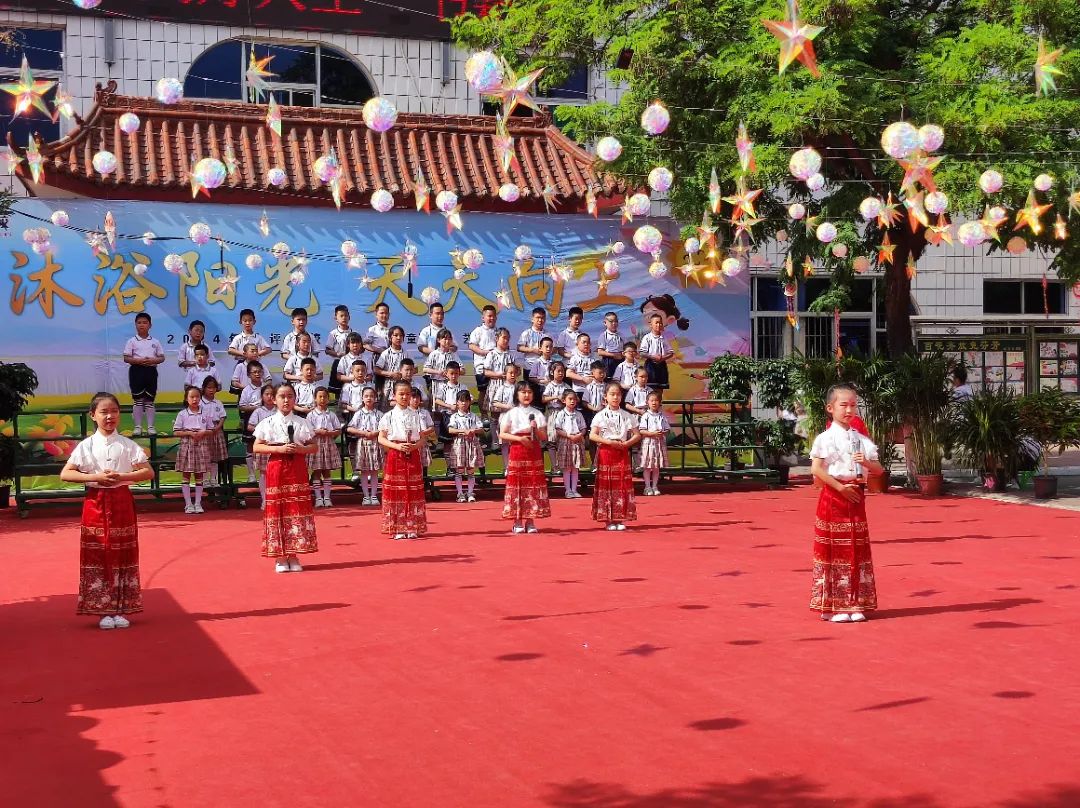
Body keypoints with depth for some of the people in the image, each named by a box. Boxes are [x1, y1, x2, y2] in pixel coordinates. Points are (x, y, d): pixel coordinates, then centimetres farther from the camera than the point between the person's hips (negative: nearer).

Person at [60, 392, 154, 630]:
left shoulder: (128, 445, 1)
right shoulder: (86, 446, 0)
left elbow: (149, 472, -3)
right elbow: (65, 474, -5)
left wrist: (122, 477, -17)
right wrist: (95, 477, -17)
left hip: (122, 503, 1)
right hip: (95, 503, 0)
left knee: (123, 556, 4)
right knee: (98, 556, 0)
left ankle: (121, 610, 12)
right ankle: (104, 611, 8)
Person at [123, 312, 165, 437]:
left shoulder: (155, 342, 9)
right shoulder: (132, 341, 2)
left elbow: (162, 357, 9)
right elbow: (126, 358, -2)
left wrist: (153, 360, -12)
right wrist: (139, 361, -18)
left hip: (151, 370, 2)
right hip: (136, 370, -2)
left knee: (149, 400, 4)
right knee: (138, 400, -1)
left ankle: (150, 426, 7)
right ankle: (138, 427, 2)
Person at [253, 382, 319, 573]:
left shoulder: (302, 423, 5)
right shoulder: (267, 423, 2)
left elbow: (314, 447, 7)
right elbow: (257, 447, -1)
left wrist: (300, 449, -14)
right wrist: (279, 449, -14)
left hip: (297, 470, 1)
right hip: (276, 469, -1)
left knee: (298, 510, 0)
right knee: (276, 510, -2)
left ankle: (293, 555, 8)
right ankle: (279, 557, 5)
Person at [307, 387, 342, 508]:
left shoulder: (331, 414, 8)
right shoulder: (311, 415, 1)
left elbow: (339, 430, 5)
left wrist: (330, 433, -12)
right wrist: (318, 432, -17)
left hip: (329, 444, 2)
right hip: (316, 444, -2)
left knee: (326, 472, 6)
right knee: (316, 472, 0)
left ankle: (327, 497, 8)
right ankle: (318, 498, 3)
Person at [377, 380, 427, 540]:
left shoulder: (416, 415, 5)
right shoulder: (388, 416, 0)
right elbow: (381, 438, 0)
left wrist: (415, 446, -14)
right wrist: (397, 446, -15)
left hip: (413, 456, 2)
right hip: (395, 456, -2)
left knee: (414, 492, 3)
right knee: (396, 492, -1)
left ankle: (412, 528, 9)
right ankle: (398, 529, 4)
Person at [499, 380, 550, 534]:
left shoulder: (537, 414, 7)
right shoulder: (511, 414, 2)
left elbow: (544, 437, 6)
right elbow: (502, 435, -3)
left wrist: (536, 429, -14)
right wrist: (519, 438, -14)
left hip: (534, 454, 2)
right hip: (517, 453, -2)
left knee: (533, 486, 0)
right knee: (517, 485, -4)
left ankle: (530, 521, 6)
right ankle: (517, 522, 3)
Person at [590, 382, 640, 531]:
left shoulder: (627, 416, 5)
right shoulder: (600, 415, -1)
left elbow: (637, 435, 6)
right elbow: (592, 435, -8)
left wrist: (626, 443, -11)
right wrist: (609, 442, -18)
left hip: (622, 453, 2)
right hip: (605, 452, -2)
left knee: (622, 486, 1)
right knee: (606, 485, -2)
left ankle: (621, 519, 6)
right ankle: (609, 520, 3)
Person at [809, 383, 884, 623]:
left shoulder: (862, 439, 9)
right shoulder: (825, 439, -6)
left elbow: (879, 469, 9)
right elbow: (816, 469, -16)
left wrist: (866, 462, -13)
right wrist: (840, 487, -18)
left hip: (856, 496, 5)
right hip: (833, 496, -5)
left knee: (857, 550, 7)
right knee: (834, 549, -1)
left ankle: (854, 605, 15)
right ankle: (833, 606, 5)